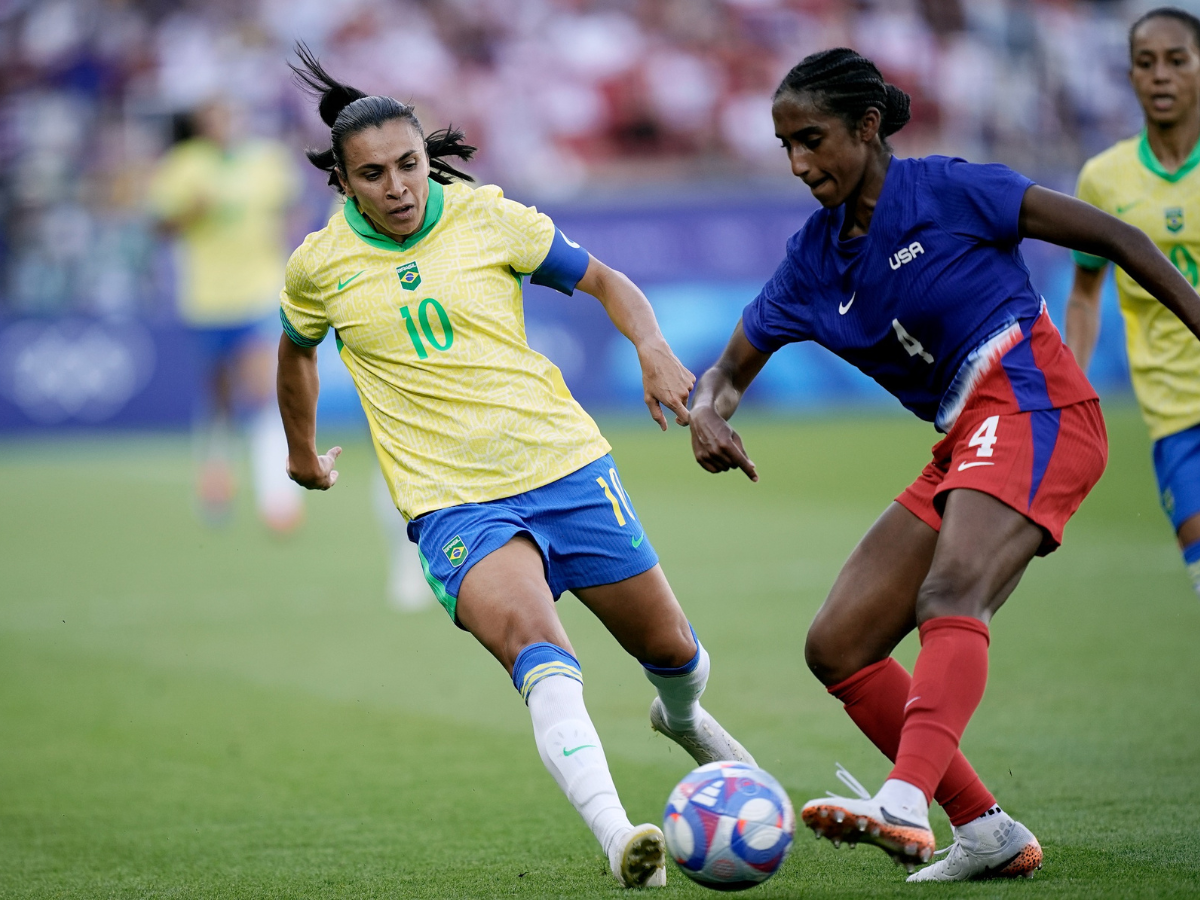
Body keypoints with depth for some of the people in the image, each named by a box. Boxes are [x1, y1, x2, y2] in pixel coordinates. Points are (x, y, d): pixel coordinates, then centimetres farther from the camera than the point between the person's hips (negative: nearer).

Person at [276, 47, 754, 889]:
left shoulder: (486, 216, -2)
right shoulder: (320, 266, 0)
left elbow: (604, 281, 7)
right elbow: (297, 351, 21)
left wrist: (653, 348, -12)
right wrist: (303, 454, 32)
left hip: (567, 465, 2)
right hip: (454, 505, -2)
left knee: (670, 648, 12)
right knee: (536, 646, -30)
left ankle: (682, 717, 51)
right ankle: (617, 837, -42)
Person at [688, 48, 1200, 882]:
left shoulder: (947, 190, -6)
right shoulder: (816, 257, 12)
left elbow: (1114, 237, -3)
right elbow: (733, 366, 18)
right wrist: (708, 411, -6)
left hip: (1034, 412, -8)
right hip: (965, 448, 8)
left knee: (950, 600, -33)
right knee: (837, 648, 1)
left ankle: (906, 805, -53)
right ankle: (988, 832, 2)